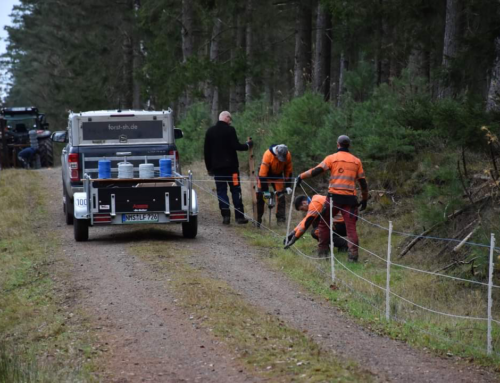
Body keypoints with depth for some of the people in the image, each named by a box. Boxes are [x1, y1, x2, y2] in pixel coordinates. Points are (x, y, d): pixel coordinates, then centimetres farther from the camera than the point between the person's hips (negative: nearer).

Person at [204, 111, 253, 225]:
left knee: (221, 191, 5)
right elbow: (236, 146, -13)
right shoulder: (230, 130, -8)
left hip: (217, 167, 4)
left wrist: (209, 167, 17)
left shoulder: (210, 131, 9)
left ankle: (225, 216, -2)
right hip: (231, 166, -4)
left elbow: (207, 151, 11)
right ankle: (239, 216, 0)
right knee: (235, 190, 2)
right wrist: (248, 145, 5)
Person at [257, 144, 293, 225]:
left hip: (278, 175, 3)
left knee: (281, 195, -7)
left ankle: (281, 218, -2)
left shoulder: (288, 155, -22)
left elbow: (288, 171, -8)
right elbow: (262, 174, -32)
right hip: (266, 175, -3)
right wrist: (265, 190, -30)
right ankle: (257, 219, -2)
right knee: (260, 196, -8)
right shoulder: (268, 155, -35)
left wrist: (288, 186, -10)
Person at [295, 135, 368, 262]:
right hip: (350, 198, 1)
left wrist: (301, 176, 4)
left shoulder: (331, 158, 3)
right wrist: (365, 199, 21)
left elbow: (317, 170, -6)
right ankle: (353, 255, -7)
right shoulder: (356, 161, 11)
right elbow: (363, 182, 12)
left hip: (334, 196, -1)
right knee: (351, 227, 1)